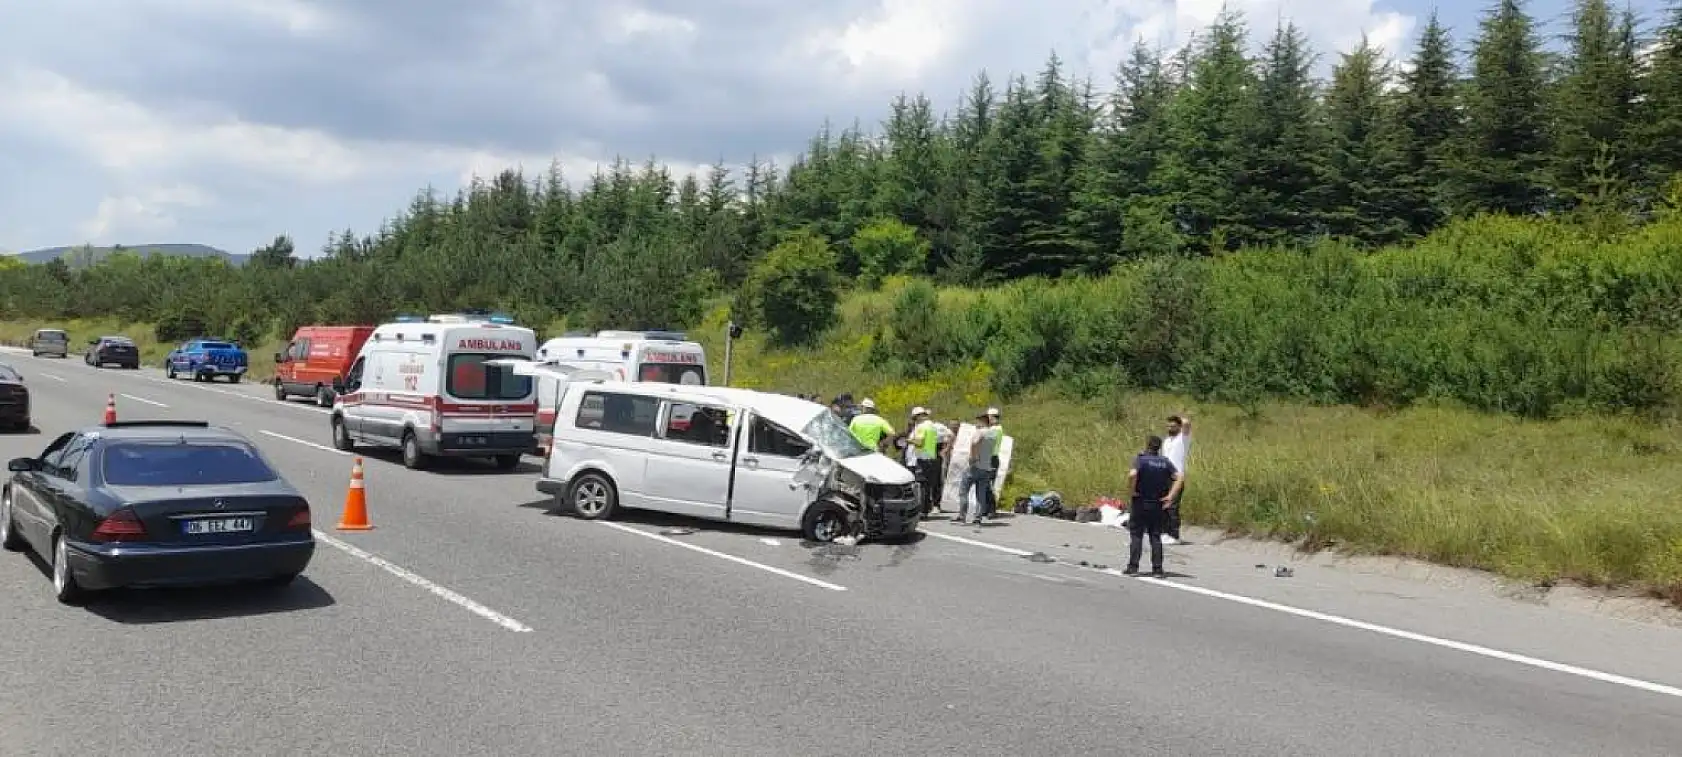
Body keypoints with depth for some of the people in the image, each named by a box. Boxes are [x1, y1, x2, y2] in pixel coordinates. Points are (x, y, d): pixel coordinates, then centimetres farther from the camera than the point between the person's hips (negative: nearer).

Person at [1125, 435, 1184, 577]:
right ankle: (1157, 569, 6)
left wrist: (1131, 490, -13)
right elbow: (1178, 477, -3)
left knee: (1136, 535, 4)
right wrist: (1170, 496, -3)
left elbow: (1132, 474, -27)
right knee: (1156, 537, 10)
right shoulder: (1165, 462, 4)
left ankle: (1133, 567, 0)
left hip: (1141, 503, -4)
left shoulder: (1140, 459, -9)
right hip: (1158, 505, 4)